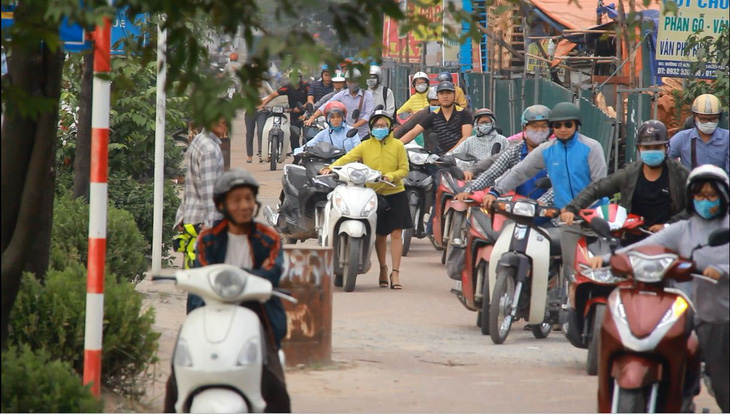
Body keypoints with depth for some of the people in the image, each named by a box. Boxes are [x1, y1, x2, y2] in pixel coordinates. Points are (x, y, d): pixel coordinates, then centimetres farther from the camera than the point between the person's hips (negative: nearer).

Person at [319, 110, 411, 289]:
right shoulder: (366, 146, 3)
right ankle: (383, 269, 27)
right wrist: (331, 168, -24)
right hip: (374, 194, 1)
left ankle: (395, 273, -1)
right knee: (380, 234, 8)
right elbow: (347, 158, -8)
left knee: (396, 234, -5)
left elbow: (404, 169, 1)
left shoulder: (397, 146, 3)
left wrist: (391, 176, -19)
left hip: (395, 194, -1)